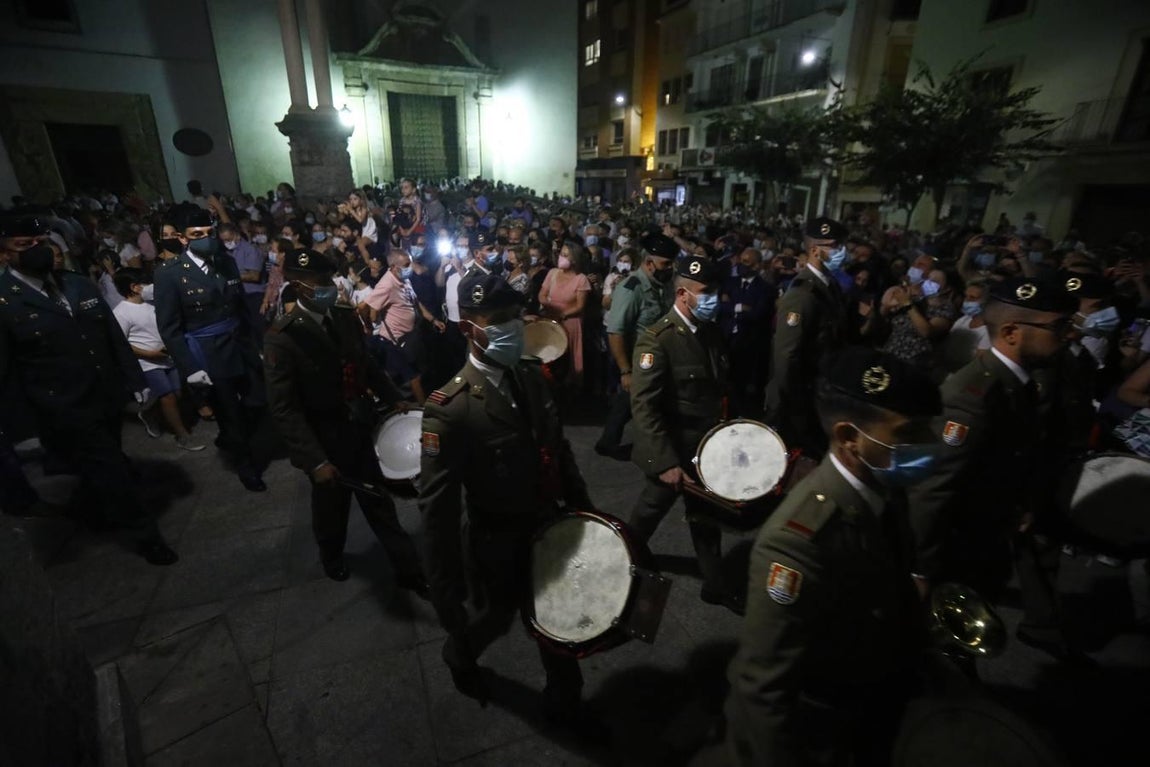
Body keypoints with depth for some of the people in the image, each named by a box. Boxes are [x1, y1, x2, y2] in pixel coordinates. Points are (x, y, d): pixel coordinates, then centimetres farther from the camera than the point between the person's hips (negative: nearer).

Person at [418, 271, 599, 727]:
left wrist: (582, 506, 9)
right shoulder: (450, 407, -27)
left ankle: (564, 702, 50)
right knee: (495, 618, 22)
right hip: (497, 543, -5)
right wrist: (446, 593, -20)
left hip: (549, 525, 5)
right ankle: (459, 657, 59)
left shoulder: (531, 378, -6)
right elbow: (437, 506, -25)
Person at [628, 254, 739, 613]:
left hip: (705, 446, 6)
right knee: (649, 513, 17)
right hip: (671, 450, -6)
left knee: (706, 517, 20)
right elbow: (643, 407, -26)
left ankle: (715, 584, 39)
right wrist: (665, 462, -29)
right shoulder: (656, 339, -22)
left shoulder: (711, 331, 1)